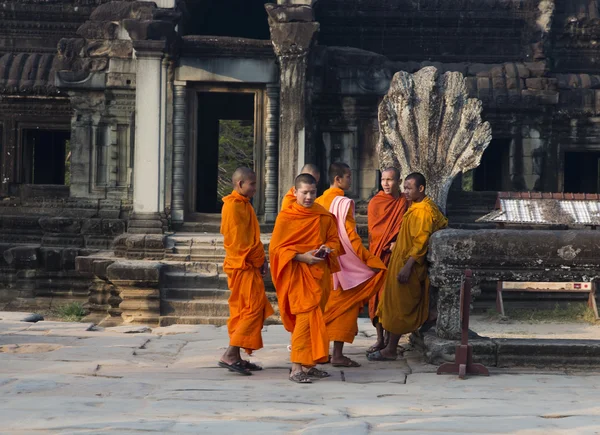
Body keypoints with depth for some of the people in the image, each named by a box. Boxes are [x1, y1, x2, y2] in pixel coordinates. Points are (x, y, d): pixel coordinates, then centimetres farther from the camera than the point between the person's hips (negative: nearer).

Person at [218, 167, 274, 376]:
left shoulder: (243, 204, 16)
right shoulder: (234, 205, -14)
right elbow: (240, 240, -18)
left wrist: (260, 259, 7)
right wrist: (259, 260, -10)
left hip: (248, 266, 10)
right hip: (243, 266, -10)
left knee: (242, 311, 10)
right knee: (253, 309, -11)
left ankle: (235, 358, 13)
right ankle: (230, 355, -12)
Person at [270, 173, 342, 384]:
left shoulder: (324, 216, 8)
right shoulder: (286, 217, -5)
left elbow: (334, 239, 15)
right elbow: (276, 247, -6)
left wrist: (327, 248, -8)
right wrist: (301, 257, -17)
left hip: (320, 273, 5)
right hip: (298, 273, -5)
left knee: (316, 318, 9)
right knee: (306, 317, -15)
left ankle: (308, 364, 18)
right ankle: (296, 368, -14)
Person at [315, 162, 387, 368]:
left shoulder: (319, 202, 8)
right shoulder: (343, 203, -13)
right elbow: (350, 236, -17)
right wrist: (369, 260, -12)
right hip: (342, 262, -7)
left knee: (325, 306, 14)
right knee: (343, 305, -2)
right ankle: (338, 355, -3)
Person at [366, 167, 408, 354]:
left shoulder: (405, 203, 6)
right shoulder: (375, 203, 3)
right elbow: (374, 230, -4)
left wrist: (398, 244, -10)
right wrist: (390, 244, -15)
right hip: (378, 254, 0)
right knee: (377, 296, 1)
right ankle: (380, 339, 7)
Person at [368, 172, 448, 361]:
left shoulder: (422, 211, -19)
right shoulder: (428, 206, 11)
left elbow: (420, 243, -24)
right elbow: (443, 223, 23)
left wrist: (407, 267, -26)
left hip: (407, 262, -10)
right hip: (402, 261, 10)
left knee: (398, 306, -5)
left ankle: (391, 349, -1)